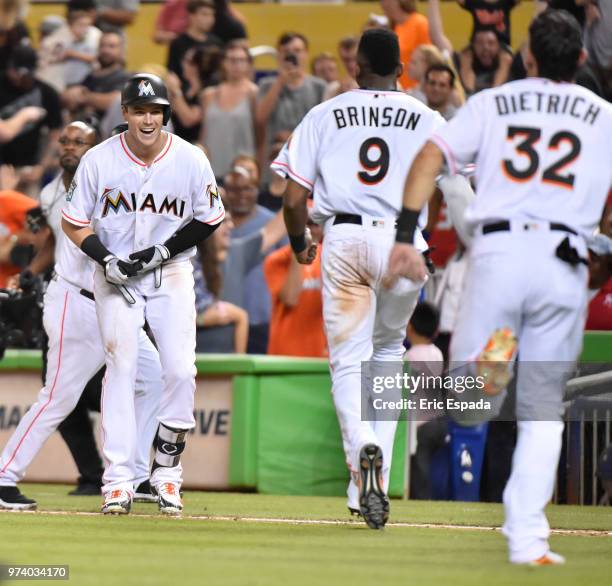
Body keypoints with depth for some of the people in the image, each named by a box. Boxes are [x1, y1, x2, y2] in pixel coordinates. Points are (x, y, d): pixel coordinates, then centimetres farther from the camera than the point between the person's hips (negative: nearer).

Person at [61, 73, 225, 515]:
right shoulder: (99, 160, -10)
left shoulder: (191, 160, -9)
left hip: (171, 270, 1)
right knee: (121, 367, -9)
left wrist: (165, 250, -10)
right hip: (116, 273, -1)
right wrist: (106, 260, -17)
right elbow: (74, 222, -1)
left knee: (181, 370, -10)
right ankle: (119, 480, -6)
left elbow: (209, 219, 2)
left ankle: (167, 473, 7)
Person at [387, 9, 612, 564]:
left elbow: (429, 156, 2)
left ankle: (484, 365, -32)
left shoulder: (492, 103, 14)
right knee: (543, 407, 9)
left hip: (497, 251, 0)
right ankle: (527, 539, 0)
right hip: (565, 262, 0)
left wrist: (405, 236, -1)